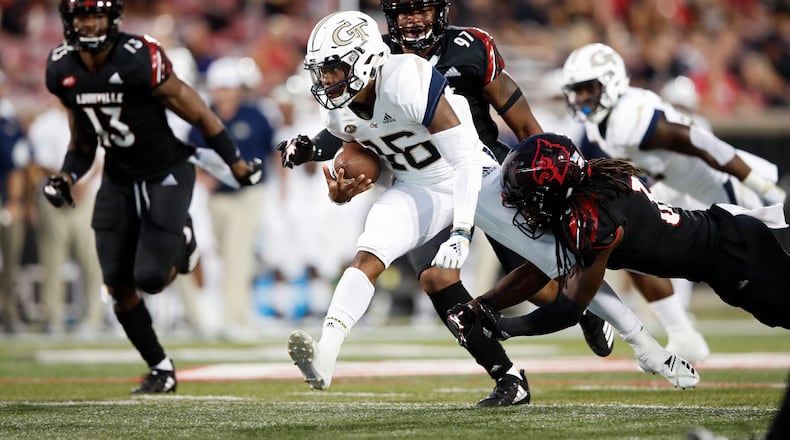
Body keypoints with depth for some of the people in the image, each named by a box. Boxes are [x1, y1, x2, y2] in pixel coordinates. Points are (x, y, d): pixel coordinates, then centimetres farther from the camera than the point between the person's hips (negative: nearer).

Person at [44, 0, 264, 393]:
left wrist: (236, 162, -8)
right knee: (117, 283, 0)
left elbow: (194, 111, -15)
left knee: (149, 278, -14)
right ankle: (160, 368, 17)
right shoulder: (63, 69, -6)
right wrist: (66, 176, -7)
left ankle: (180, 240, 22)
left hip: (166, 175, -5)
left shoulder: (140, 59, -25)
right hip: (118, 179, 5)